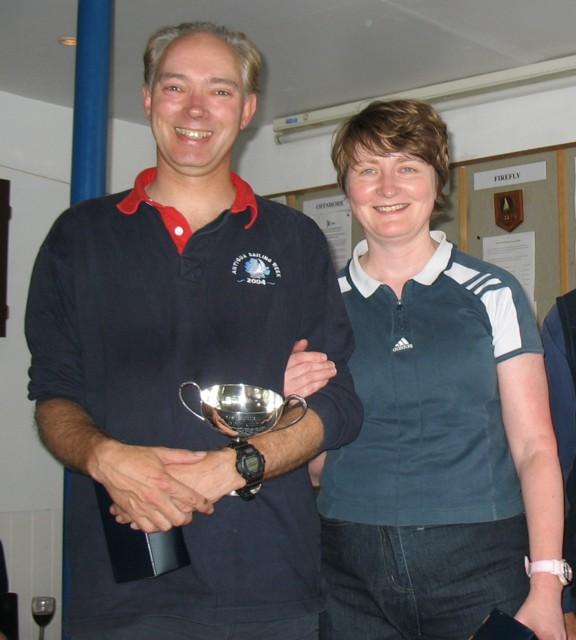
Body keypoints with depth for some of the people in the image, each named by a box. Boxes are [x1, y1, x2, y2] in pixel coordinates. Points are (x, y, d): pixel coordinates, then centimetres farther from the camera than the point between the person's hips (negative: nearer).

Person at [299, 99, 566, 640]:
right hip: (352, 576, 2)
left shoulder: (492, 295, 1)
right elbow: (317, 460, 11)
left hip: (479, 571, -1)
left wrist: (546, 585, -11)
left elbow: (534, 448, -3)